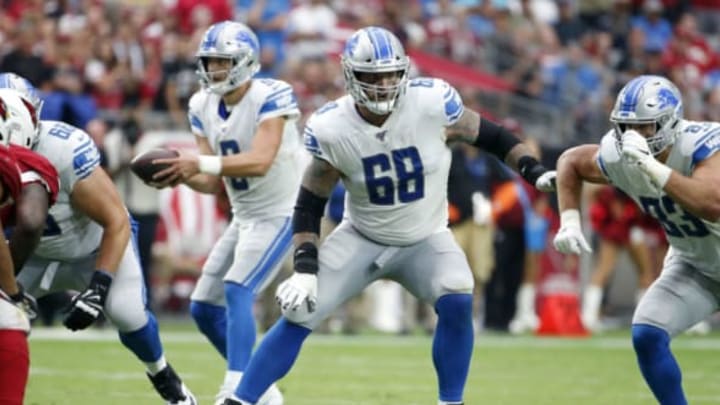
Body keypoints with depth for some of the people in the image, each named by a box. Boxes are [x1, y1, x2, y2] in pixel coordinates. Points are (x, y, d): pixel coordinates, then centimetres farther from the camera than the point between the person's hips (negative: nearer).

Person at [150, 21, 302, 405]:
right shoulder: (203, 107, 1)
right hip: (244, 216, 9)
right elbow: (213, 181, 1)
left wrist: (199, 163, -43)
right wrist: (184, 174, -21)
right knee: (204, 308, 9)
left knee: (237, 291, -25)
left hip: (280, 213, -9)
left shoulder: (270, 98, -20)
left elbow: (260, 161, -33)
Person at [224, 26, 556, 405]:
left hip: (426, 239, 0)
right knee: (298, 314, -10)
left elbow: (487, 135, -5)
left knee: (457, 303, -26)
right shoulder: (332, 129, -20)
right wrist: (304, 269, -18)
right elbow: (309, 206, -9)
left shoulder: (432, 103, -22)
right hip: (362, 240, 0)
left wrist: (535, 171, -16)